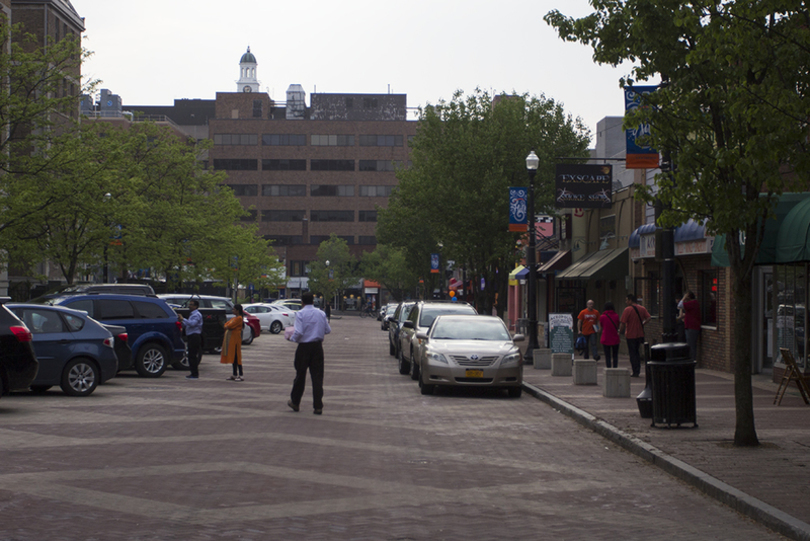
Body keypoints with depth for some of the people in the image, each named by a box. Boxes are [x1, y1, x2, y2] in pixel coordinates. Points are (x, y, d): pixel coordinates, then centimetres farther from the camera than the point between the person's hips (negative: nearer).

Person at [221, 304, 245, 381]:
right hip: (230, 339, 10)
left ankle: (241, 375, -12)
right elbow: (226, 325, 17)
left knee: (236, 357, -11)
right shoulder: (233, 318, 20)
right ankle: (235, 375, 15)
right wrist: (227, 327, -4)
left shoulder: (239, 318, -11)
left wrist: (227, 327, 3)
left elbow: (230, 326, -17)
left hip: (235, 339, -10)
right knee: (233, 357, 11)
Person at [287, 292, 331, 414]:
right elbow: (328, 330, 9)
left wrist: (292, 338, 2)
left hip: (304, 346, -3)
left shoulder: (300, 314, -9)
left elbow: (298, 332, -18)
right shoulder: (321, 313, 5)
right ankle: (318, 407, -1)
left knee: (300, 375, 9)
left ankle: (295, 402, 23)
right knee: (317, 376, 3)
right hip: (318, 346, 3)